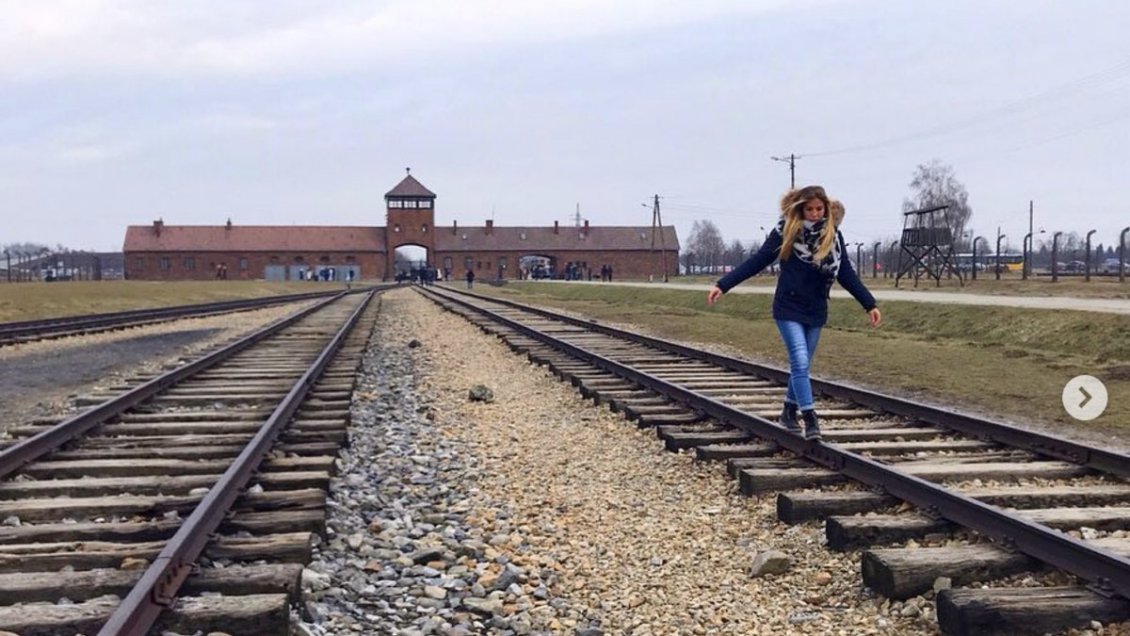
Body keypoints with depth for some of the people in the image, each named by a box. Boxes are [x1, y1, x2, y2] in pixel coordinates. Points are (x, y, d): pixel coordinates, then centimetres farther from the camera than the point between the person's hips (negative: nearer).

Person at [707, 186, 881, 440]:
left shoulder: (833, 236, 1)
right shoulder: (786, 231, -7)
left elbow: (846, 274, 4)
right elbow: (756, 262, -6)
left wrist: (870, 304, 0)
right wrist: (723, 285, -11)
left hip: (816, 312, 3)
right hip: (788, 309, -3)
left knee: (801, 365, 12)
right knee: (800, 363, -13)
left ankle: (789, 411, 30)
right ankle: (810, 419, -9)